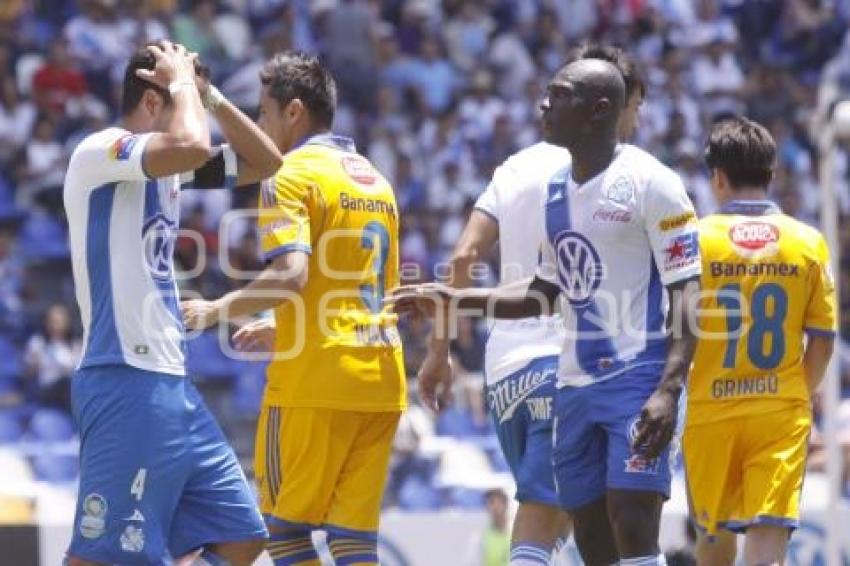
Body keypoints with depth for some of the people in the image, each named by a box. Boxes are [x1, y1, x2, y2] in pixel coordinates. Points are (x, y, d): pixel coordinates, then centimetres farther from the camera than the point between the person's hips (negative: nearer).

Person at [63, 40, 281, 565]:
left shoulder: (166, 163, 17)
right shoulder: (101, 152, -11)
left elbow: (265, 162, 22)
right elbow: (193, 146, -29)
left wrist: (209, 94, 11)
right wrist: (183, 80, -10)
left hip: (172, 383, 10)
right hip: (126, 384, -10)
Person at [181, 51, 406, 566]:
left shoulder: (293, 175, -6)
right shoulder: (375, 180, 19)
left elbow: (291, 274, -20)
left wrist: (218, 310, -8)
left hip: (315, 382, -7)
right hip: (382, 382, 7)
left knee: (284, 524, 2)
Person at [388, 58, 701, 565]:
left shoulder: (651, 183, -9)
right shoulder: (556, 191, 14)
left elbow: (687, 295, -12)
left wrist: (670, 390, -23)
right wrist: (456, 301, 15)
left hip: (638, 378, -8)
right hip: (575, 386, 8)